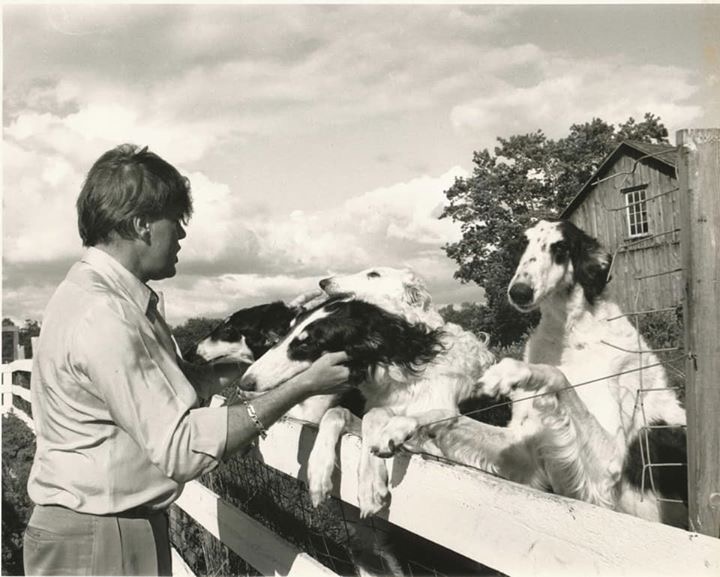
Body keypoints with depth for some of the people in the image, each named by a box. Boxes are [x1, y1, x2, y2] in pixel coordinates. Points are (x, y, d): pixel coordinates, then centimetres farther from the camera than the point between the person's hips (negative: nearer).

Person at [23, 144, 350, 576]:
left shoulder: (115, 298, 8)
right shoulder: (101, 317, -24)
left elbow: (176, 385, 11)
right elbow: (181, 449, -26)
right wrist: (301, 387, -24)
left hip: (127, 525, 9)